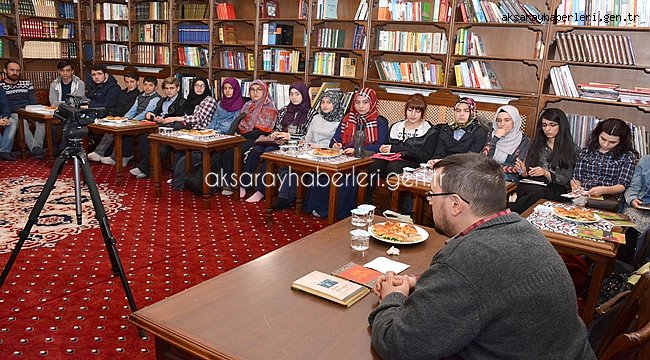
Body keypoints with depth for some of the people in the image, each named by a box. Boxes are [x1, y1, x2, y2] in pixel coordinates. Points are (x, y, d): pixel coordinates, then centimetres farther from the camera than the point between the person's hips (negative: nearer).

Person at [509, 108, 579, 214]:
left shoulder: (571, 149, 8)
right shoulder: (536, 144, 18)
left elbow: (565, 179, 0)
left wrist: (546, 173, -18)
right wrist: (524, 172, -8)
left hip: (555, 188, -2)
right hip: (532, 184, 2)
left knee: (538, 193, -38)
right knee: (535, 191, -37)